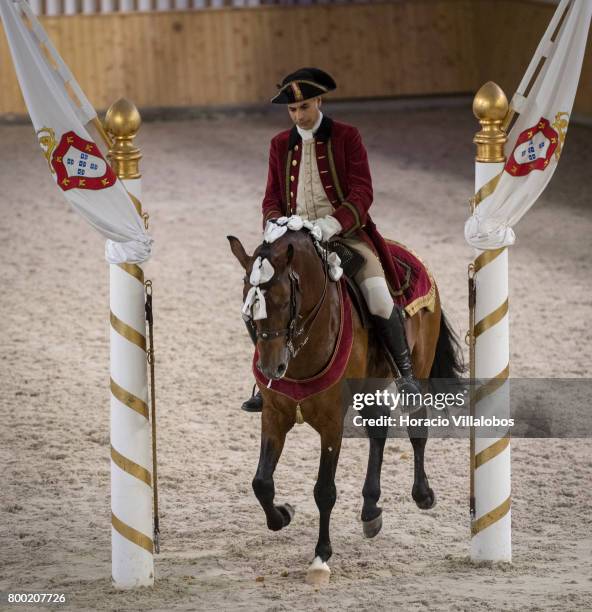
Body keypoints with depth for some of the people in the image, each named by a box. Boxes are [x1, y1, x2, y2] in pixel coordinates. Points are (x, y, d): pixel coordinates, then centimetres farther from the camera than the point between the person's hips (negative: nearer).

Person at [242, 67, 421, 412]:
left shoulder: (347, 137, 0)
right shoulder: (281, 145, 12)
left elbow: (362, 193, -8)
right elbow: (272, 198, 13)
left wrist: (334, 222, -26)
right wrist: (276, 223, -12)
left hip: (345, 234, -4)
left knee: (378, 296, -27)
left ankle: (405, 371, -8)